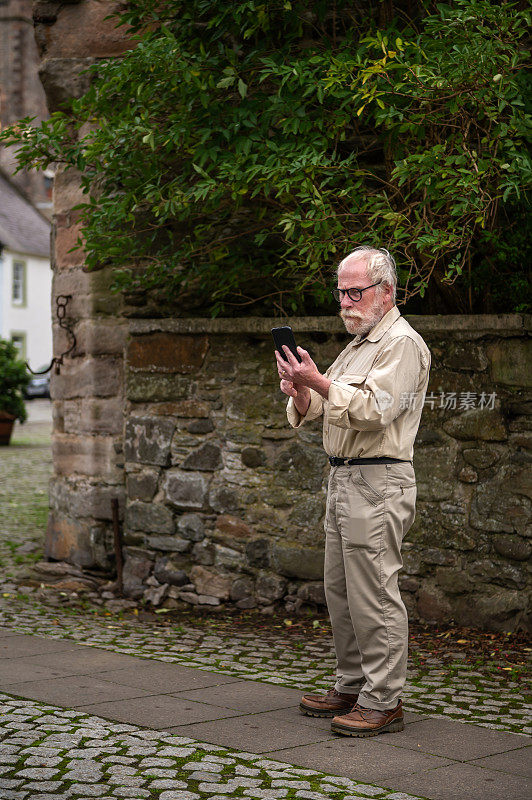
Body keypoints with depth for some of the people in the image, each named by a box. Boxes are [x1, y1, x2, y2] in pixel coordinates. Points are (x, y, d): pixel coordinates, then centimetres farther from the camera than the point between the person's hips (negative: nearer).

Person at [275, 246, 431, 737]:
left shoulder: (402, 343, -8)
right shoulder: (357, 345, 21)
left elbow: (373, 410, -20)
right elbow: (320, 411, 19)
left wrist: (320, 382, -23)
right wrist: (301, 393, -2)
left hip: (378, 481, -10)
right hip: (343, 478, 10)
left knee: (374, 593, -8)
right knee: (341, 590, 13)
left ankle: (384, 701, -3)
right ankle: (351, 687, 22)